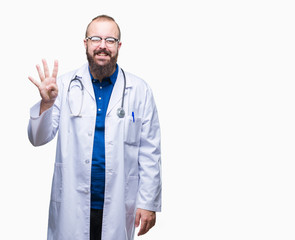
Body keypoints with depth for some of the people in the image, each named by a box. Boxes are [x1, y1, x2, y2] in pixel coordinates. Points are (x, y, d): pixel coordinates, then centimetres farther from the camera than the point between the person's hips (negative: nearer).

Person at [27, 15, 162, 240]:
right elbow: (38, 139, -1)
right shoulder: (65, 85, 1)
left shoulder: (139, 90, 0)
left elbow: (149, 152, 1)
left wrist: (149, 203, -2)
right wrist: (46, 103, -19)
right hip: (72, 203, 0)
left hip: (118, 205, 0)